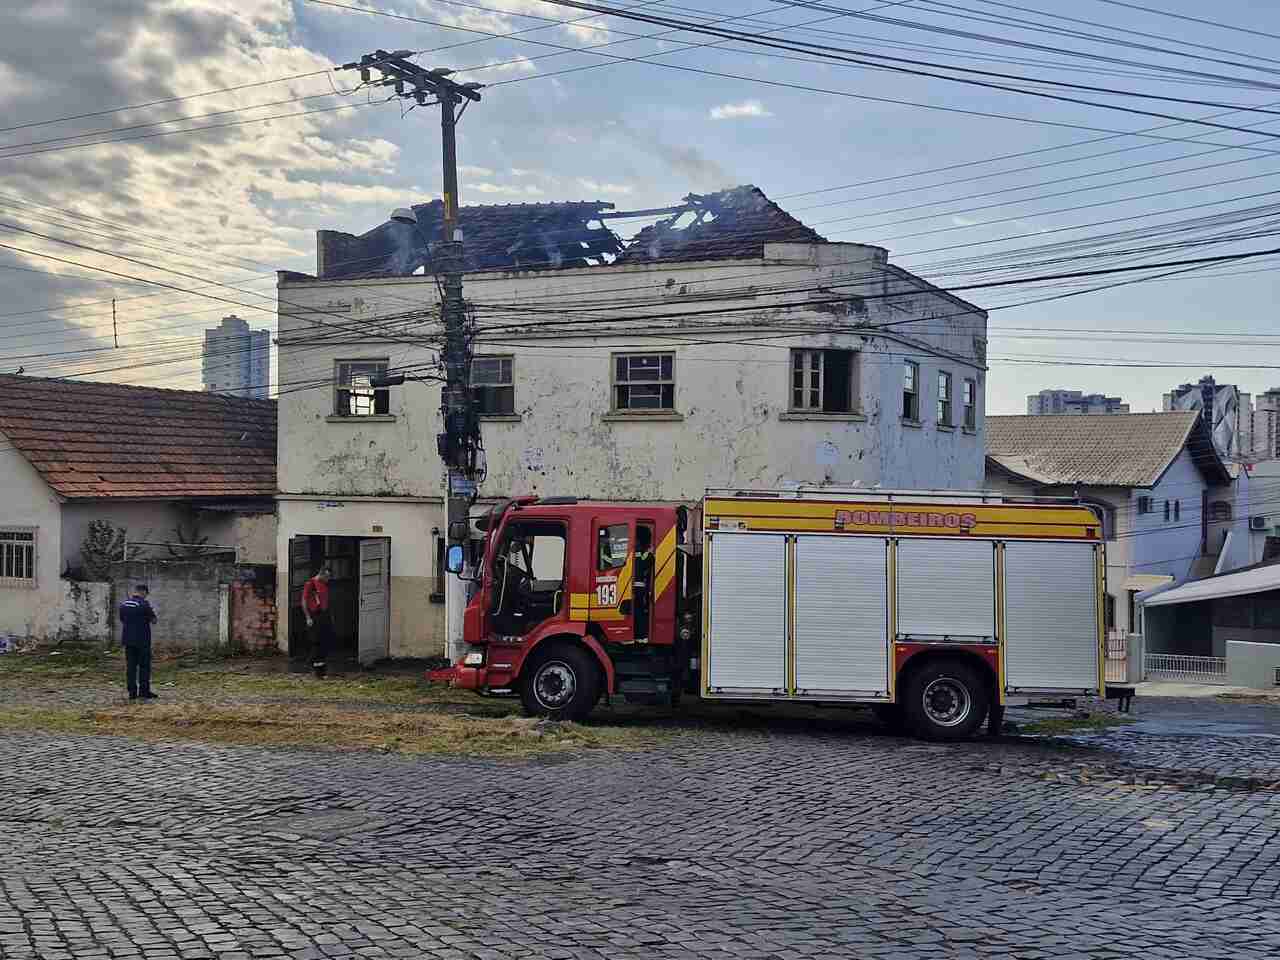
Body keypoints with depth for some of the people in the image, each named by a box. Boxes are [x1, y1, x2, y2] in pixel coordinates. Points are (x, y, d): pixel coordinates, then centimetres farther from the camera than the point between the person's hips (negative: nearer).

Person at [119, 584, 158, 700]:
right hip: (142, 639, -6)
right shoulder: (144, 604, -13)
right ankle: (144, 692, 3)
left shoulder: (123, 605, 7)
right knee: (144, 666, 2)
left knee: (130, 665, 7)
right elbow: (153, 619, -8)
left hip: (128, 639, 6)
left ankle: (132, 692, 6)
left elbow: (122, 620, 17)